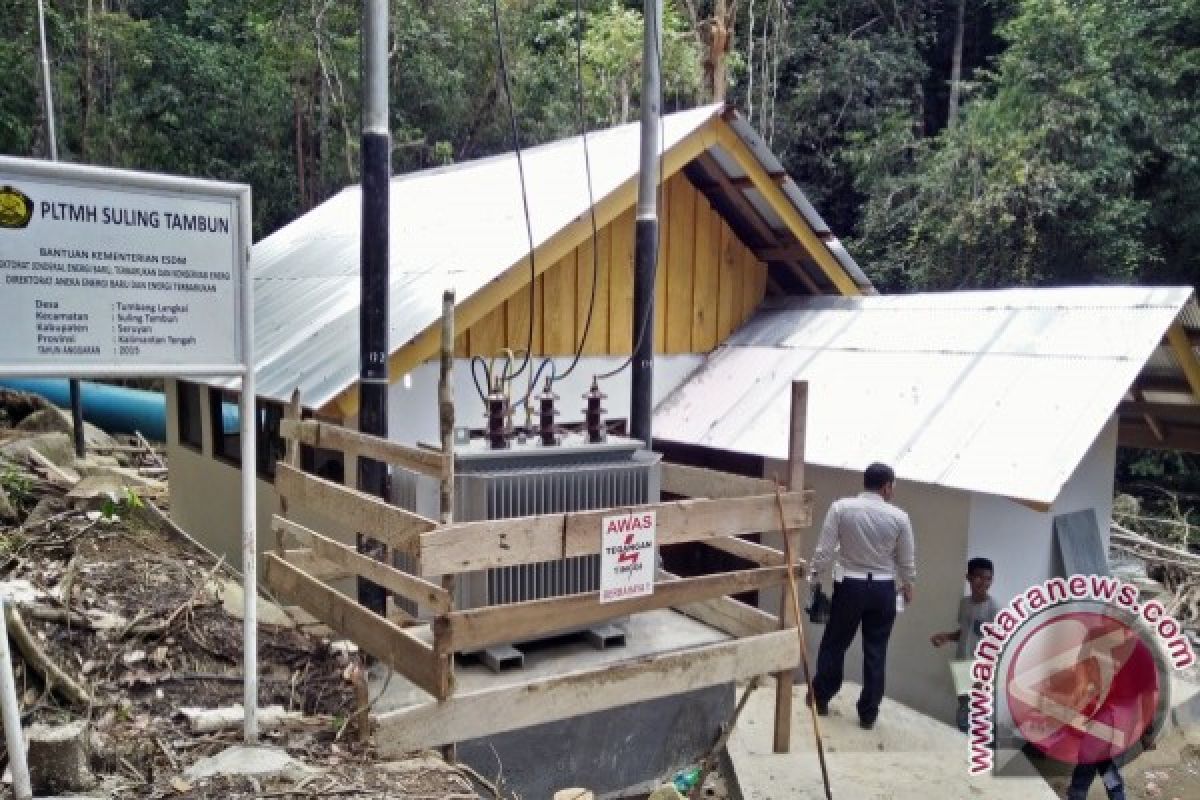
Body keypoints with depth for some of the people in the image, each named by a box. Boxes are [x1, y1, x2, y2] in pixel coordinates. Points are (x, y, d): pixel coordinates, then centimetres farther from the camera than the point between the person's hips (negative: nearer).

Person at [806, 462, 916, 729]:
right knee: (876, 651, 11)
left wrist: (813, 575, 6)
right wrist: (908, 585, 22)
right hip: (883, 589, 1)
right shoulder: (899, 517, -8)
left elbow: (824, 550, -10)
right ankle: (868, 714, 19)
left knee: (834, 643, 15)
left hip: (849, 585, -1)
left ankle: (820, 698, 28)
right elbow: (907, 560, 4)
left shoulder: (841, 507, -12)